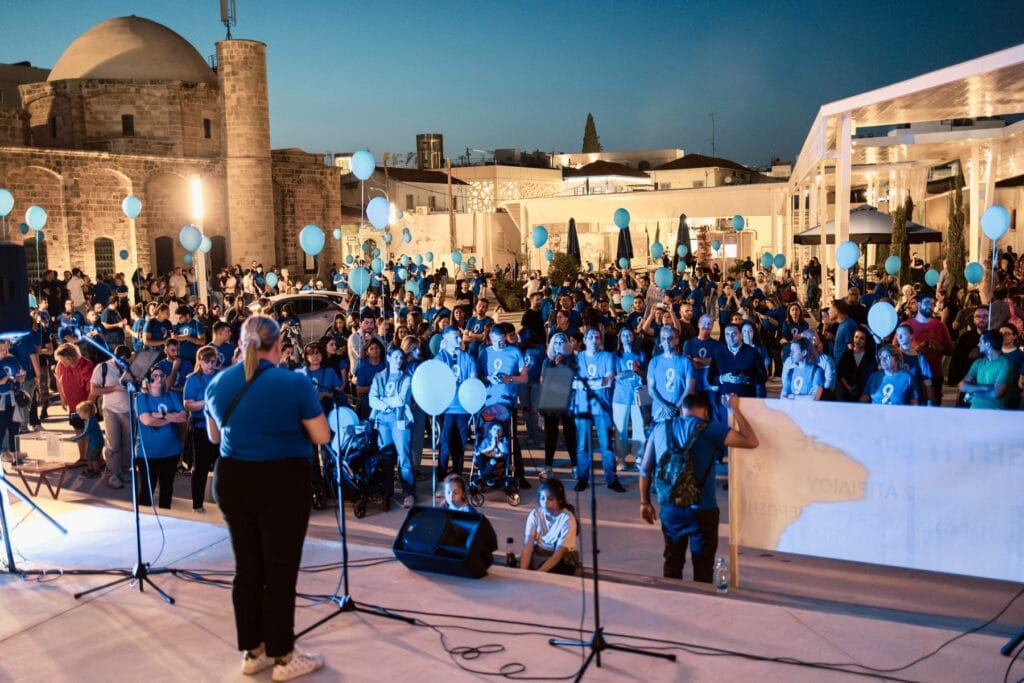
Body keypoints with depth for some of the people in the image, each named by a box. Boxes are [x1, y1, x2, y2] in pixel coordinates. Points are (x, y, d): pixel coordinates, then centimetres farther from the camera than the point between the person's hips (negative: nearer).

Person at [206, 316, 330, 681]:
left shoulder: (218, 384, 3)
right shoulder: (294, 383, -14)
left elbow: (214, 437, 15)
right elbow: (322, 437, -11)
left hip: (232, 480, 5)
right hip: (282, 482, -5)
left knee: (247, 567, 15)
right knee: (280, 570, 4)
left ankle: (252, 653, 25)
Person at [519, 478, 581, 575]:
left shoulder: (567, 519, -17)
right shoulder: (535, 514, -7)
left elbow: (559, 553, -22)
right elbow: (528, 546, -14)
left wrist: (539, 572, -34)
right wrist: (522, 571, -29)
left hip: (563, 558, -3)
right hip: (538, 554, 3)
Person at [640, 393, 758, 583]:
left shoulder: (660, 428, 4)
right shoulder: (708, 429, -9)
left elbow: (645, 469, 7)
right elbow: (751, 442, -8)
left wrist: (645, 502, 17)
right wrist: (735, 409, 3)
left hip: (669, 509, 4)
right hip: (701, 510, -4)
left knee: (672, 563, 19)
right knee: (702, 567, 10)